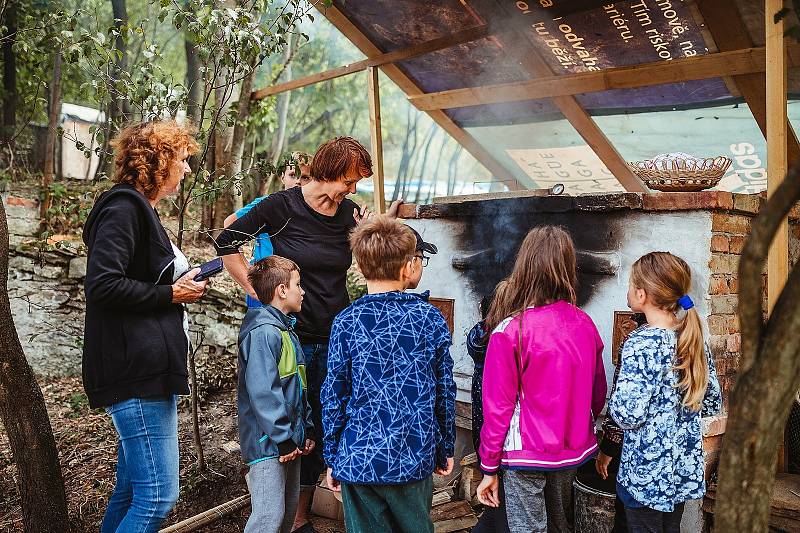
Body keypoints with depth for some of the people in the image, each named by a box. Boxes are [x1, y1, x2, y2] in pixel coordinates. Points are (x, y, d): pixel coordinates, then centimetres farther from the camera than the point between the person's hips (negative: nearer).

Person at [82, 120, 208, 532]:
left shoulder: (142, 211, 22)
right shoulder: (124, 208, -9)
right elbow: (103, 285, -21)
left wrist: (184, 283, 10)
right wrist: (170, 294, -12)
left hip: (148, 371, 10)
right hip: (137, 373, -10)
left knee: (132, 490, 15)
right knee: (158, 495, -8)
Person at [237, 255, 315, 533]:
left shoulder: (287, 329, 15)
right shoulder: (263, 332, -17)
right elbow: (262, 392, -24)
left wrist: (306, 430, 15)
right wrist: (283, 439, -21)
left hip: (290, 441, 10)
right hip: (269, 443, -10)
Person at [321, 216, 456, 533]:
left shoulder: (346, 322, -10)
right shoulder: (430, 318, -5)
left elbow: (334, 397, -6)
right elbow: (445, 391, 1)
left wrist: (332, 459, 6)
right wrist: (446, 450, 13)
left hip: (359, 459, -1)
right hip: (415, 460, 1)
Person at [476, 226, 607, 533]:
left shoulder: (509, 330, -20)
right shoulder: (584, 324, -6)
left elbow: (498, 407, -16)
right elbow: (598, 392, 3)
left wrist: (489, 468, -6)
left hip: (527, 453, -5)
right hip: (574, 451, 5)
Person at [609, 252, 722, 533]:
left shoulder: (641, 343, -23)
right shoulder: (693, 337, -1)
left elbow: (627, 415, -25)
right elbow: (713, 403, 7)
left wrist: (613, 404, -5)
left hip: (647, 471, -7)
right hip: (685, 467, 7)